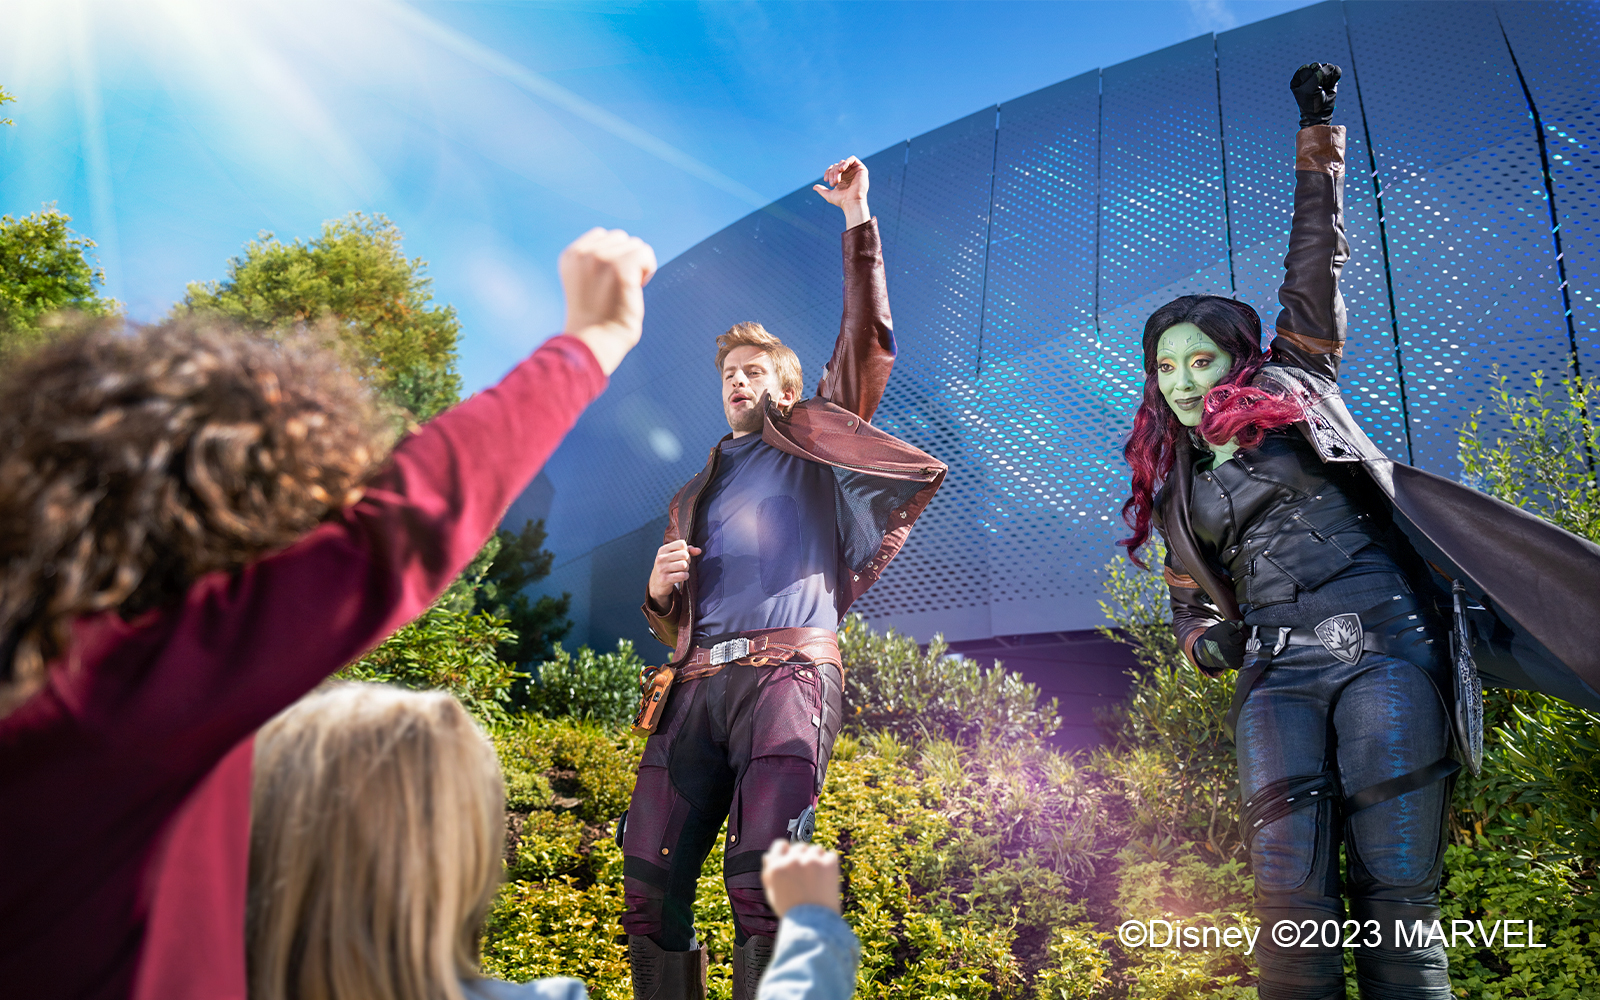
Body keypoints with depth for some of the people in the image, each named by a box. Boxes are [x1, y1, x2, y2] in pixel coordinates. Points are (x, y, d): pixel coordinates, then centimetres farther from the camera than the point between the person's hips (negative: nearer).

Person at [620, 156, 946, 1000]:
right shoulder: (694, 496, 30)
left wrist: (858, 222, 6)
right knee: (650, 882, -5)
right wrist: (659, 589, 6)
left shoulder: (812, 440, 20)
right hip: (698, 680, 5)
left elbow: (867, 340, 10)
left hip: (789, 668, -4)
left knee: (760, 874, -18)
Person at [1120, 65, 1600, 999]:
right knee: (1291, 901, -12)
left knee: (1397, 902, -8)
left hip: (1384, 647, -2)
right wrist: (1207, 638, 4)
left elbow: (1315, 265, 13)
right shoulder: (1175, 487, 19)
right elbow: (1191, 599, 26)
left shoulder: (1290, 388, 13)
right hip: (1276, 676, 2)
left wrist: (1317, 136, 16)